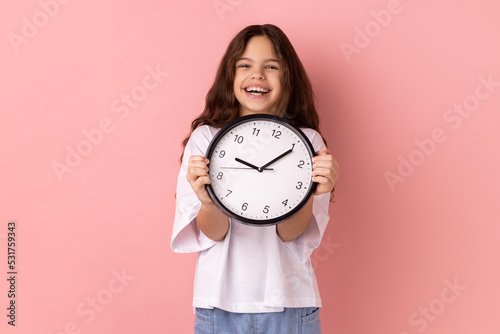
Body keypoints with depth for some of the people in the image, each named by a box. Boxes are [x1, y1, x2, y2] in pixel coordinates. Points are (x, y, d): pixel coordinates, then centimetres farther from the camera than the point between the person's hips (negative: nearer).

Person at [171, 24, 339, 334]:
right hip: (221, 300, 0)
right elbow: (213, 234, -10)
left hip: (288, 301, 0)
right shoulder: (205, 137, -5)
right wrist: (208, 201, -30)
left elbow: (290, 233, -11)